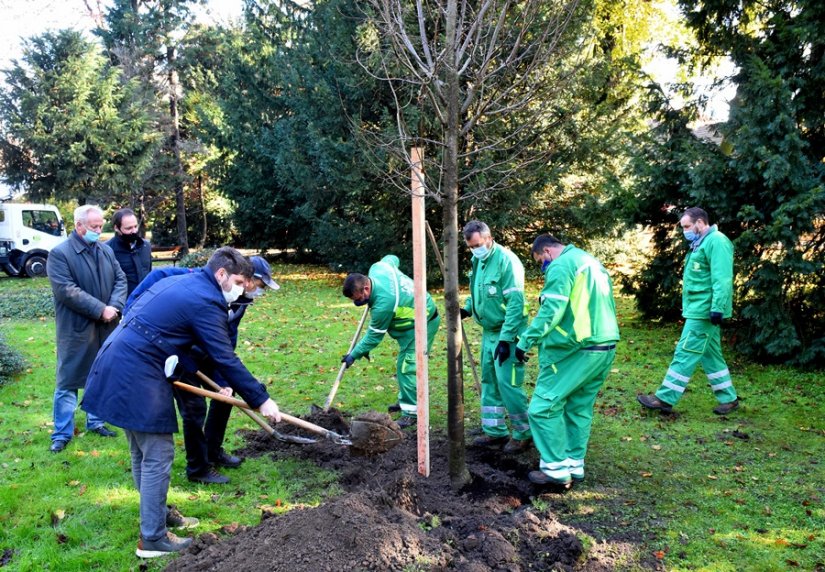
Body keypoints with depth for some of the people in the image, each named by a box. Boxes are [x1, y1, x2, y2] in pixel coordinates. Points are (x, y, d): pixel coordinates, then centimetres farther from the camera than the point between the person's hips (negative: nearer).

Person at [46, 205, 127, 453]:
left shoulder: (106, 251, 9)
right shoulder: (59, 253, -10)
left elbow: (120, 279, 6)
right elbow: (67, 291, -19)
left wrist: (114, 307, -13)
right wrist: (100, 310, -21)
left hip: (106, 328, 6)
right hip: (76, 329, -6)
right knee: (68, 382, 2)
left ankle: (95, 421, 30)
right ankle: (62, 433, 11)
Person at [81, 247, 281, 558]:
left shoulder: (177, 282, 18)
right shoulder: (206, 302, -12)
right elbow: (226, 360, -12)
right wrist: (260, 399, -4)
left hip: (116, 365, 10)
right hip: (136, 376, -10)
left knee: (142, 452, 20)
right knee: (158, 455, 0)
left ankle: (157, 514, 34)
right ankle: (152, 539, 7)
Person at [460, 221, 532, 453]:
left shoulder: (506, 261, -19)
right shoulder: (478, 260, 7)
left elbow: (516, 303, -22)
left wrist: (506, 339, -24)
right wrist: (467, 308, 3)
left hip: (507, 334, -9)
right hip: (488, 332, 9)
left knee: (508, 385, -7)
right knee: (489, 383, 14)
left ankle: (523, 434, 9)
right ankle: (495, 431, 26)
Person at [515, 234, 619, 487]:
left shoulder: (561, 266, -11)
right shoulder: (592, 262, 19)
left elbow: (550, 311, -20)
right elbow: (604, 305, 21)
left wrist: (525, 341, -17)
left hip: (575, 350, -9)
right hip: (605, 347, 9)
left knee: (543, 407, -2)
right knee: (579, 409, 16)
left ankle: (556, 469, 1)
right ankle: (575, 464, 21)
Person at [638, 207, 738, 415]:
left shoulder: (716, 242, -14)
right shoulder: (701, 243, 18)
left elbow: (722, 279, -22)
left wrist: (717, 309, -25)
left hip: (704, 311, -10)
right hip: (699, 310, 10)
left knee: (685, 354, -7)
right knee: (710, 356, 14)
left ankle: (665, 398, -4)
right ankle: (728, 398, 21)